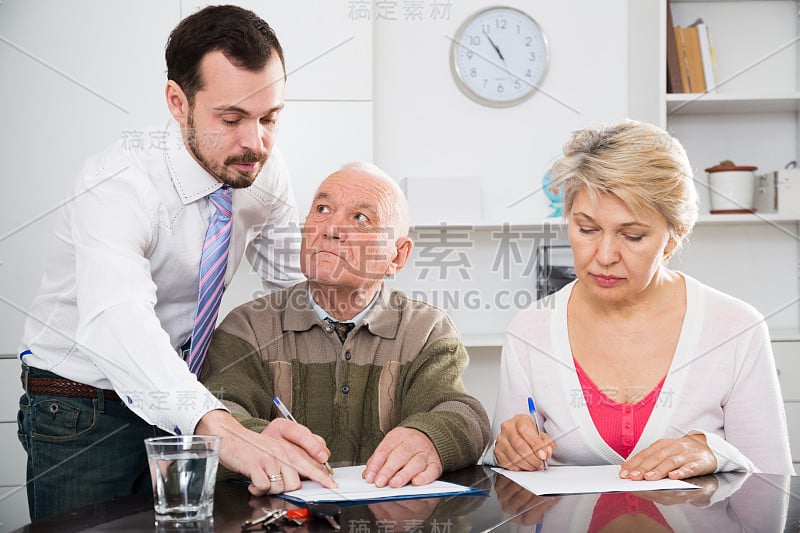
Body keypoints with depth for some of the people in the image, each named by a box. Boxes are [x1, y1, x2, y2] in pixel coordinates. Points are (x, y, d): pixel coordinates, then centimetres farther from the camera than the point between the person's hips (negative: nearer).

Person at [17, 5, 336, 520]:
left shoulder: (264, 169, -9)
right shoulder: (120, 185, -29)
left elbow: (295, 281, 5)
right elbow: (118, 323, -45)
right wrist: (222, 430, -60)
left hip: (183, 401, 5)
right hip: (84, 411, -5)